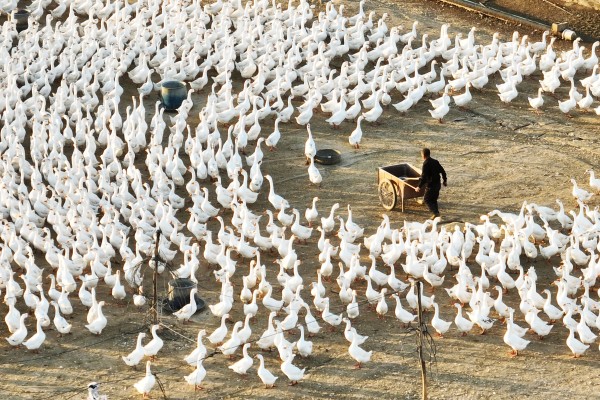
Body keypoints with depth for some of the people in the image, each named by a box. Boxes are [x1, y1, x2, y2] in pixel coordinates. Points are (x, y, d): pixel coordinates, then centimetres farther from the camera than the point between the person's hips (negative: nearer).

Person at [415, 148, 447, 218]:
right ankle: (436, 213, 20)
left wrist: (419, 186, -19)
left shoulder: (426, 164, -17)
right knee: (434, 199, 20)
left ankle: (436, 212, -8)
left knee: (426, 199, 4)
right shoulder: (435, 162, 7)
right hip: (438, 184, 8)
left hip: (431, 185, -8)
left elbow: (424, 177, -22)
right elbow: (442, 171, 15)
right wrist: (445, 180, 28)